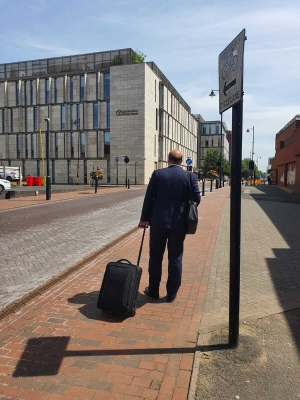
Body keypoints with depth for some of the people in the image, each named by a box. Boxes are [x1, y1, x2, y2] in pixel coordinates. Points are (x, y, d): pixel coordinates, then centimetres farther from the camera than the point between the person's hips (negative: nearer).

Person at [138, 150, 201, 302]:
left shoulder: (158, 174, -3)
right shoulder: (190, 176, -1)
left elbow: (148, 198, -3)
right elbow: (196, 199, 0)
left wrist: (144, 218, 6)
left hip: (158, 222, 0)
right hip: (179, 223, 1)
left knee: (155, 257, 12)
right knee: (175, 258, 9)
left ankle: (153, 290, 23)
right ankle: (171, 293, 17)